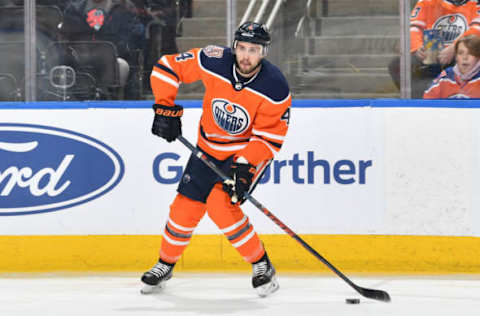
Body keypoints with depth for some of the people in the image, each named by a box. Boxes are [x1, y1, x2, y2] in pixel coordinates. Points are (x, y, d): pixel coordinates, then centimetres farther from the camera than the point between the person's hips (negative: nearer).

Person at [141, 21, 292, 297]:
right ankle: (166, 264, 29)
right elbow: (166, 67, -8)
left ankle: (262, 265, -10)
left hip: (251, 153, -4)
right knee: (185, 208, 4)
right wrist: (165, 107, -14)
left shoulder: (275, 88, -25)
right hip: (209, 148, 4)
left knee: (221, 204, -24)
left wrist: (245, 166, -31)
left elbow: (270, 138, -20)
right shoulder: (214, 62, -20)